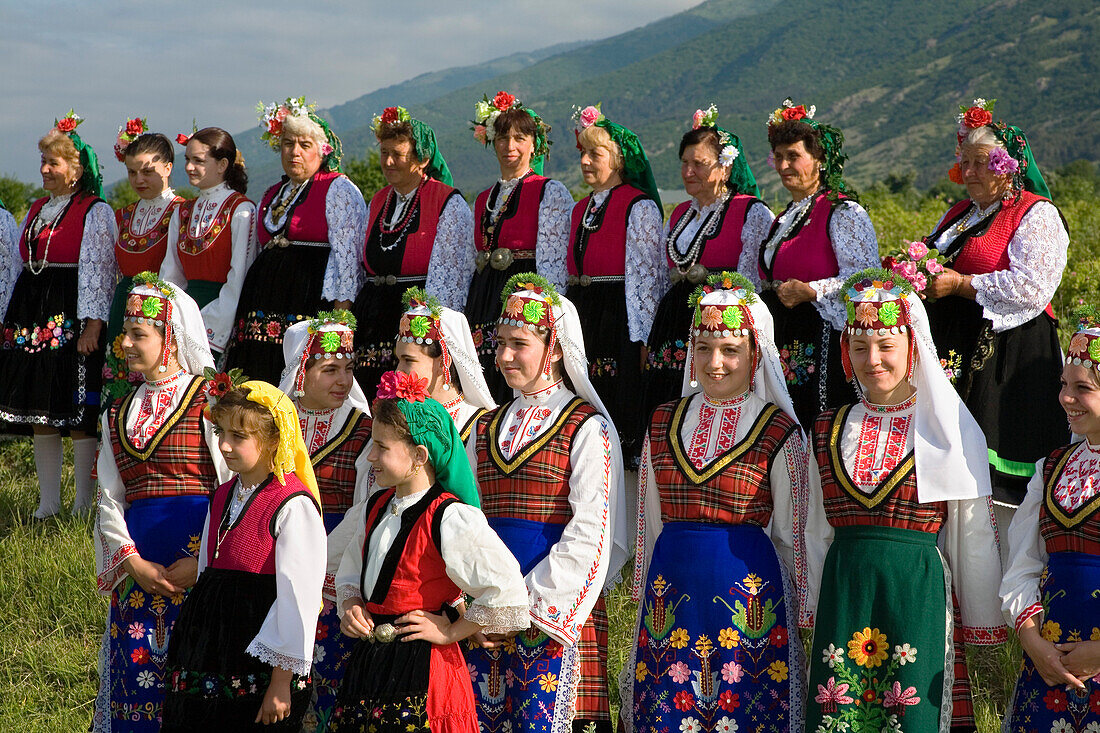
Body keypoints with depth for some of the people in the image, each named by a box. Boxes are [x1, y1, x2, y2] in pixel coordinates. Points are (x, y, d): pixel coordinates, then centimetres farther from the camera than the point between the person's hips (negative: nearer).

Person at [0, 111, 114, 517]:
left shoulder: (96, 212, -4)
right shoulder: (37, 210, 18)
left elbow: (97, 271, -11)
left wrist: (92, 326, -18)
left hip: (73, 318, -7)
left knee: (79, 414, -6)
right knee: (39, 414, 7)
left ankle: (84, 504, 1)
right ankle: (48, 502, 14)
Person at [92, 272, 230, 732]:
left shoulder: (210, 401, -1)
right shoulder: (118, 416, 18)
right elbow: (109, 500, 13)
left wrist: (202, 560, -15)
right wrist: (133, 560, -3)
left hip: (200, 563, -5)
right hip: (137, 567, 5)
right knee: (136, 679, 2)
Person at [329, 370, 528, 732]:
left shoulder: (448, 518, -16)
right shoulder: (376, 507, 10)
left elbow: (506, 590, -21)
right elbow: (352, 573, 26)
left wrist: (451, 632, -11)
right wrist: (351, 607, 4)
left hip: (422, 671, -7)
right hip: (369, 661, 7)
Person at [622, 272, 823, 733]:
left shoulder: (778, 432, -2)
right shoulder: (664, 425, 9)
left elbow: (794, 535, 2)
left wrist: (804, 615, 3)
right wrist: (645, 597, 17)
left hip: (749, 591, -3)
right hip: (672, 587, 4)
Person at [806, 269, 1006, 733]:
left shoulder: (950, 430, -1)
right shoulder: (830, 431, 10)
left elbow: (974, 538, 3)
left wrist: (982, 625, 4)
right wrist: (813, 614, 18)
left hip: (918, 593, -3)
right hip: (843, 591, 3)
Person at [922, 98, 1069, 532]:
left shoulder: (1037, 216, -4)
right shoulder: (958, 216, 21)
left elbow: (1029, 287, -16)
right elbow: (933, 266, 30)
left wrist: (961, 284, -15)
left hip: (1005, 350, -7)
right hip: (952, 349, 8)